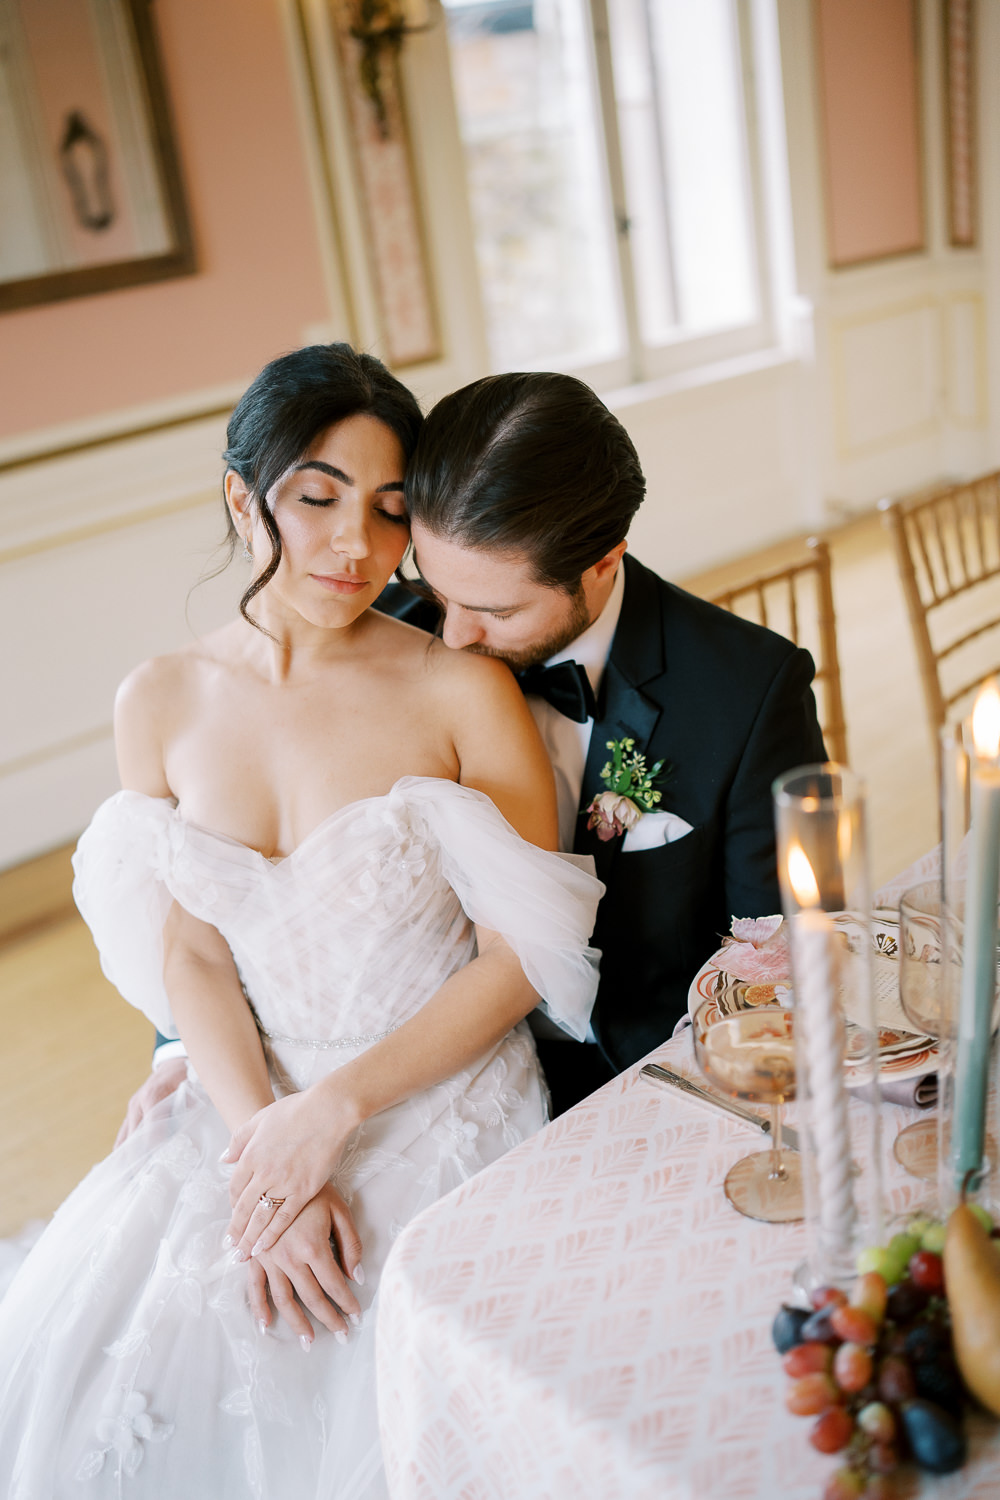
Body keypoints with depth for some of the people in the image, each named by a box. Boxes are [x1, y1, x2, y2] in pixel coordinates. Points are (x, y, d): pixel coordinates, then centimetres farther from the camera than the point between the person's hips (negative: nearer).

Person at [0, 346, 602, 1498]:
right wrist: (268, 1145, -14)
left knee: (361, 1400, -19)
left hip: (439, 1097, -2)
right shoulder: (160, 703, 1)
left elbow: (521, 958, -9)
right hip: (245, 1098, 3)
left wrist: (335, 1109, -16)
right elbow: (188, 956, -1)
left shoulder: (464, 692, -10)